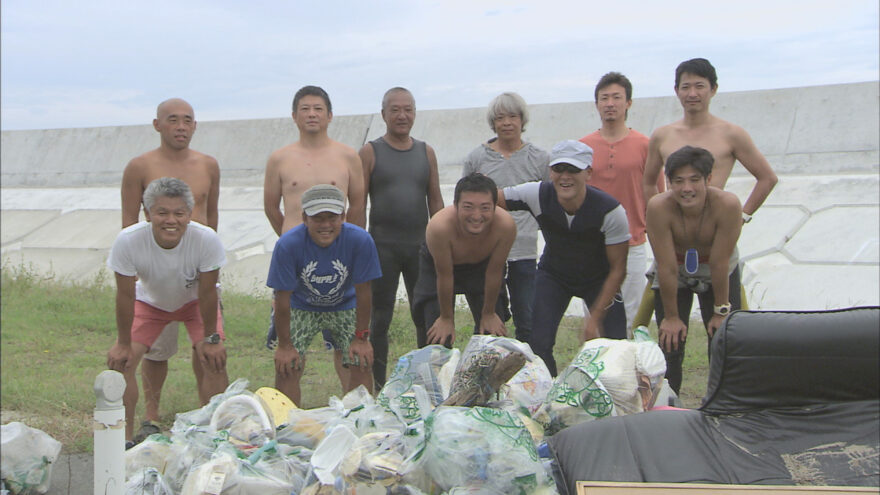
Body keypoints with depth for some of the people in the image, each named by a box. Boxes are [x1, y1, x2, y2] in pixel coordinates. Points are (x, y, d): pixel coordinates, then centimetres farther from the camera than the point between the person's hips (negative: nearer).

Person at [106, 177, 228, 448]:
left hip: (194, 301, -1)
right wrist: (123, 343, -13)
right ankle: (124, 439, 4)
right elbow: (125, 296, -22)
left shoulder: (207, 240, -38)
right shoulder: (127, 241, -36)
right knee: (120, 361, -11)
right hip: (149, 301, 1)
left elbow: (207, 293, -24)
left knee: (214, 360, -15)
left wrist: (211, 338, -15)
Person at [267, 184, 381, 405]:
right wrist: (284, 345, -15)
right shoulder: (287, 244, -29)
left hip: (345, 307, 1)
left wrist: (361, 338, -12)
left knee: (361, 366, -8)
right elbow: (282, 298, -21)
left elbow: (363, 292, -17)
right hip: (301, 308, -1)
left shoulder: (360, 240, -28)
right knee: (286, 368, -12)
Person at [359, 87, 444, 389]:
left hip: (420, 245, 3)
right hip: (382, 247, -3)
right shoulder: (370, 153, 0)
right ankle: (380, 388, 12)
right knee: (380, 319, 4)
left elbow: (435, 201, 13)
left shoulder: (426, 152, 10)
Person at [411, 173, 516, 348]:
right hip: (437, 266, -2)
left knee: (494, 334, 1)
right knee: (437, 339, -6)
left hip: (481, 265, 2)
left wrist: (489, 314, -6)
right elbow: (444, 276, -26)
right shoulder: (440, 226, -41)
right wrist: (446, 318, -13)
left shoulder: (505, 225, -35)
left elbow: (494, 272, -19)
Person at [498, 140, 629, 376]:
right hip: (553, 275, 1)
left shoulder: (610, 211, -27)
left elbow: (617, 269, -18)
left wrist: (595, 317, -20)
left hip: (598, 279, -1)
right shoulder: (537, 195, -24)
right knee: (538, 344, -12)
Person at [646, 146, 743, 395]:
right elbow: (667, 268, -25)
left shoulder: (727, 205, -32)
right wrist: (671, 316, -16)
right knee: (671, 344, -4)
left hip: (718, 275, 0)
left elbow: (720, 264, -24)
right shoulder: (659, 207, -32)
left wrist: (721, 311, -14)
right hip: (675, 274, 0)